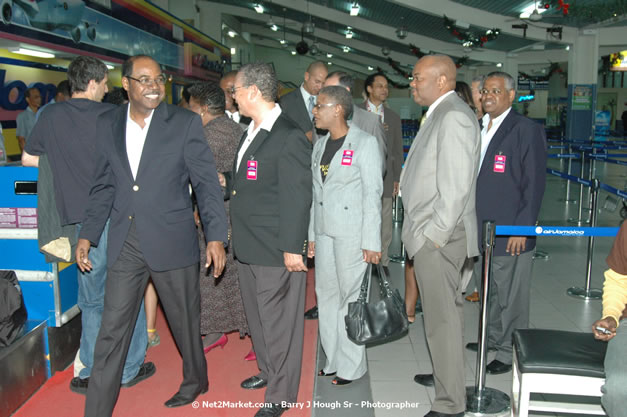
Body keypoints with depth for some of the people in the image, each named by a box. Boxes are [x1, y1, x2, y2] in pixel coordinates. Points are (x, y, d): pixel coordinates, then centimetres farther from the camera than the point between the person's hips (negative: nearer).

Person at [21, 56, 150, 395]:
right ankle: (130, 369, 20)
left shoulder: (51, 116, 3)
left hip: (85, 221, 2)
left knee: (92, 300, 13)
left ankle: (91, 374, 19)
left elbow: (28, 158, 13)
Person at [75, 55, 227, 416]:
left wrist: (216, 236, -12)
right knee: (112, 330, 6)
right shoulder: (107, 124, 6)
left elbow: (207, 183, -6)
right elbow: (104, 186, 13)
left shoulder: (186, 123, -5)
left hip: (172, 241, -2)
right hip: (125, 244, 3)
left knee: (185, 321, 13)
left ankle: (196, 380, 40)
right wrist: (88, 234, 9)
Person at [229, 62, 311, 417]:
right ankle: (268, 371, 42)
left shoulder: (290, 137, -17)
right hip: (249, 246, 9)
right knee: (258, 316, 22)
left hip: (276, 251, -9)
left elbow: (297, 198, -18)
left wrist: (292, 248, -18)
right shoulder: (252, 132, 12)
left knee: (278, 321, 4)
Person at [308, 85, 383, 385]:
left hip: (353, 232, -7)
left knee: (351, 296, 0)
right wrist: (311, 235, 13)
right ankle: (333, 360, 24)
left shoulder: (365, 143, -7)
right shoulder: (320, 145, 14)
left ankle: (352, 365, 14)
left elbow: (373, 194, -10)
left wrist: (371, 242, -14)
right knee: (326, 295, 11)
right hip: (324, 230, 7)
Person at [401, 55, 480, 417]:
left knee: (442, 317, -1)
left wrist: (435, 234, -19)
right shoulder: (442, 114, 14)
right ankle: (448, 373, 38)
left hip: (438, 237, -10)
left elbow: (456, 186, -23)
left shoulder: (453, 116, -17)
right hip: (430, 232, 10)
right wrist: (426, 231, 17)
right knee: (446, 310, 21)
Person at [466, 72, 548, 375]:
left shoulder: (527, 130, -8)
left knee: (510, 297, 5)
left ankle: (509, 353, 20)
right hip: (479, 229, 7)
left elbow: (534, 184, -11)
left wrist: (522, 228, -15)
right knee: (489, 290, 20)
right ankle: (492, 338, 38)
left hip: (510, 233, -7)